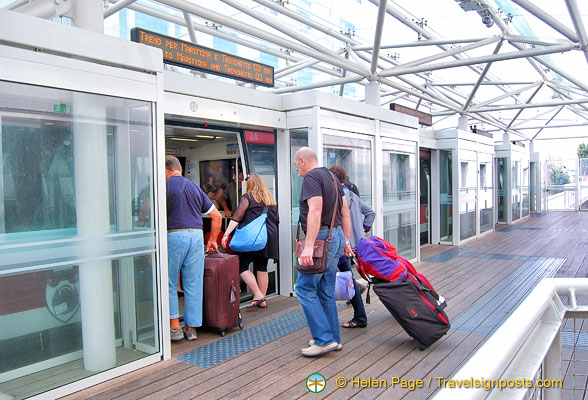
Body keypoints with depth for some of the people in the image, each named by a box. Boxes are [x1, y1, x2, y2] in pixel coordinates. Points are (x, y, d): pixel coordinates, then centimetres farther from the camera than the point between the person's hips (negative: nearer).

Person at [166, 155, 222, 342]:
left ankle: (174, 327, 10)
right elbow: (216, 216, 16)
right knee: (194, 285, 9)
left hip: (174, 235, -4)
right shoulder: (195, 187, 16)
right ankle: (191, 328, 16)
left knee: (169, 284, 10)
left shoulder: (165, 186, 1)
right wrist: (212, 240, 24)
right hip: (197, 235, 4)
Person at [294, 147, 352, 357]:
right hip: (336, 237, 10)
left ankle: (324, 339, -2)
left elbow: (315, 210, -23)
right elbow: (345, 211, 19)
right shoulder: (332, 177, 18)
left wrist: (308, 246, -28)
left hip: (322, 238, -9)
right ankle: (333, 338, 21)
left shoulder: (312, 177, -10)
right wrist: (346, 240, 22)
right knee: (326, 291, 14)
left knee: (305, 288, -3)